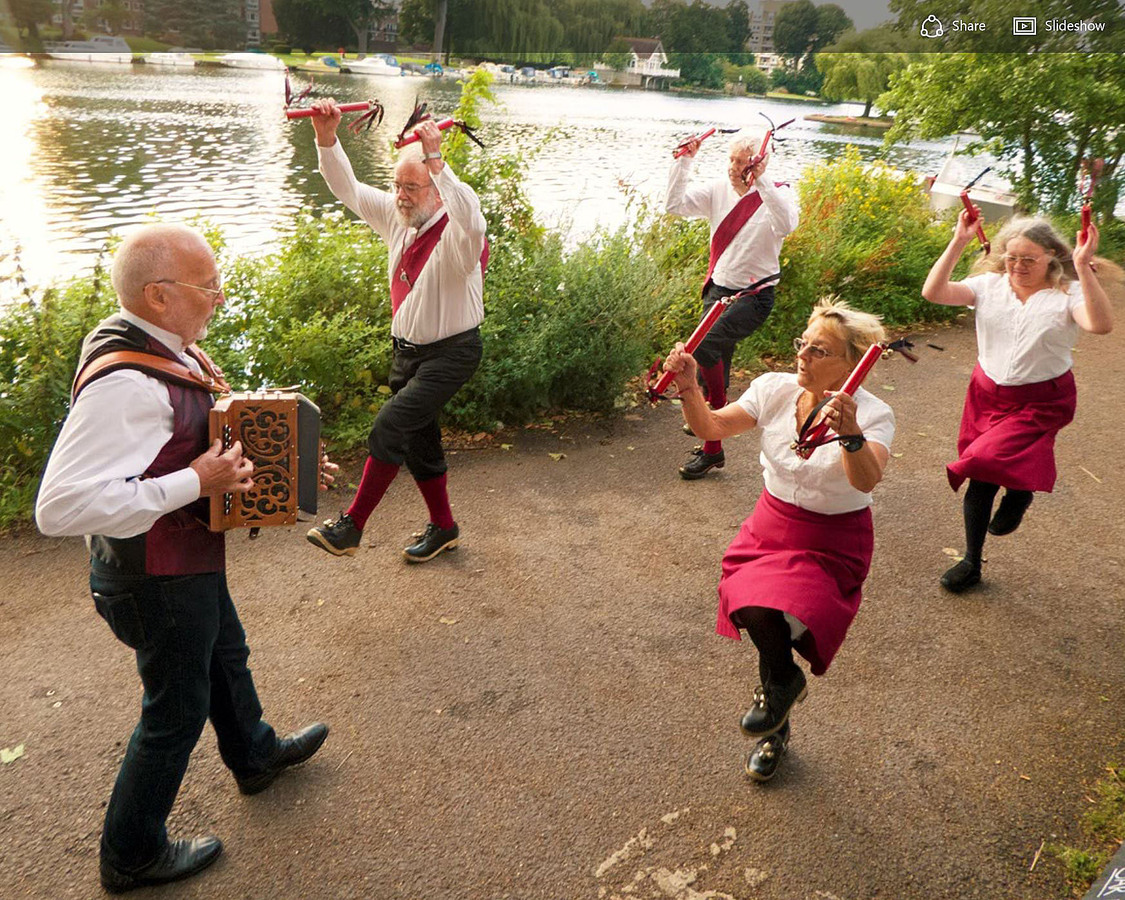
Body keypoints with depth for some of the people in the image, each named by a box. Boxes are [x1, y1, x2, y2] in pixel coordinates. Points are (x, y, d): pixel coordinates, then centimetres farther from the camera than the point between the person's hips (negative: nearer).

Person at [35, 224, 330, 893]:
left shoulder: (168, 347, -2)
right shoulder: (125, 384, -32)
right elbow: (60, 506, -37)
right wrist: (195, 483, -34)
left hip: (188, 559, 10)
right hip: (156, 580, -10)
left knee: (226, 655, 29)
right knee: (177, 710, 10)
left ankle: (256, 756, 56)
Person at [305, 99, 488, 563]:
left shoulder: (456, 233, -19)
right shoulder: (395, 217, 2)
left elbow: (471, 223, -44)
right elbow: (346, 188, 3)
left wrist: (436, 161, -47)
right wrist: (326, 137, -13)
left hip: (450, 353, -8)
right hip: (406, 349, 8)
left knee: (390, 426, -22)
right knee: (418, 440, 16)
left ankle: (350, 527, -11)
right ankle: (443, 526, 34)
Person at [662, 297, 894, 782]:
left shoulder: (872, 414, -17)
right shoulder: (775, 388, -4)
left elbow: (867, 480, -35)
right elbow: (711, 427, -4)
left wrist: (852, 435, -54)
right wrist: (688, 386, -21)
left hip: (831, 542, -5)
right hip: (771, 524, 5)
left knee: (762, 609, -27)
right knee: (747, 608, -4)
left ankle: (779, 679, 12)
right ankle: (774, 731, 27)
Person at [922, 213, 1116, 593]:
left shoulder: (1068, 293, -10)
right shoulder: (989, 285, -2)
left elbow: (1101, 324, -29)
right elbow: (933, 292, -14)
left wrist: (1083, 267, -34)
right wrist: (958, 243, -19)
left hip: (1041, 402, -3)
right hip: (988, 394, 3)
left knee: (988, 462, -22)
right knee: (979, 478, 9)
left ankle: (1019, 491, 17)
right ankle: (971, 562, 25)